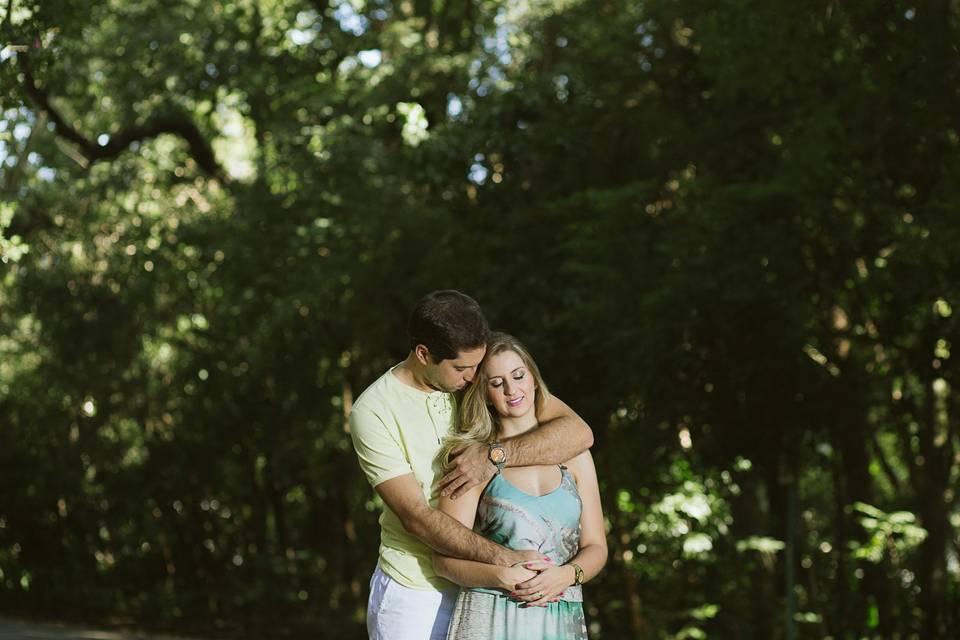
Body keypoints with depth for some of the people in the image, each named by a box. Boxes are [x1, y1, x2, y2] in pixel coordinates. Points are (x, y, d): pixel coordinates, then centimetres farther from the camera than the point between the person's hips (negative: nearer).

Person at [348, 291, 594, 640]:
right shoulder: (373, 411, -12)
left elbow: (578, 432, -10)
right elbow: (417, 517, -18)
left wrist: (495, 456, -22)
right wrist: (505, 559, -25)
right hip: (414, 594, -2)